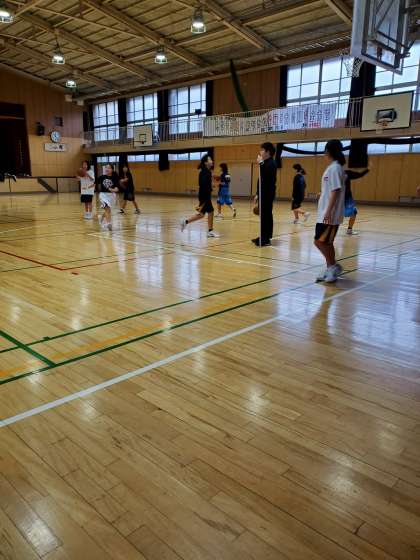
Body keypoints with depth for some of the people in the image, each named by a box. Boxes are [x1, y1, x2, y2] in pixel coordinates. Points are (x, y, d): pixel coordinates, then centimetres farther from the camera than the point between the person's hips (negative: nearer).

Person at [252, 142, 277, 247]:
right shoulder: (265, 163, 18)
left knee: (266, 216, -7)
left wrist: (261, 163, -24)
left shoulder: (271, 163, -12)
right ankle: (263, 236, 20)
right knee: (263, 216, 13)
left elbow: (266, 176, -29)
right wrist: (258, 194, 20)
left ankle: (266, 239, -4)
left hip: (268, 194, -10)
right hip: (263, 194, 10)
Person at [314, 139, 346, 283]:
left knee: (319, 241, -8)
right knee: (326, 242, 12)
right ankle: (331, 268, 18)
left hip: (329, 214, -10)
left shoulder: (335, 168, -14)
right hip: (325, 213, 10)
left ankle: (333, 266, 4)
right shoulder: (332, 168, 14)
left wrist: (328, 211, -24)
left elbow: (335, 191, -20)